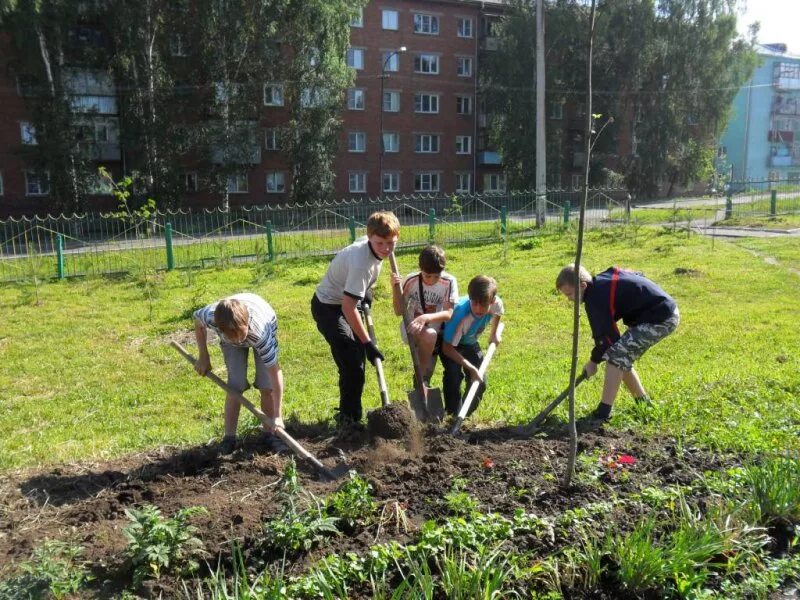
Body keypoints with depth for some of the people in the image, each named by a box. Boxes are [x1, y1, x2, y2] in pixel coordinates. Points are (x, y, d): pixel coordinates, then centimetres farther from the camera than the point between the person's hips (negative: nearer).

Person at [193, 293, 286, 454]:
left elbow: (275, 372, -40)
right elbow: (197, 320, -12)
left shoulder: (261, 332, -46)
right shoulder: (210, 316, -40)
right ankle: (229, 437, 1)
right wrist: (203, 357, -10)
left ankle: (269, 434, 6)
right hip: (229, 335, 2)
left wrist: (277, 415, -38)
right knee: (235, 387, -9)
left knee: (267, 387, -9)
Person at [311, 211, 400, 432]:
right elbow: (348, 308, -34)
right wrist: (368, 343, -29)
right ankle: (349, 420, 1)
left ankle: (347, 414, 30)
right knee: (352, 365, -15)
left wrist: (366, 295, 17)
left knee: (356, 362, 15)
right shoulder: (361, 261, -34)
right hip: (329, 307, -9)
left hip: (346, 303, 9)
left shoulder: (370, 244, -7)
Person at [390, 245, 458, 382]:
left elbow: (449, 313, -22)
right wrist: (396, 287, -29)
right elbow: (399, 311, -13)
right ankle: (420, 380, -16)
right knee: (429, 335, -33)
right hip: (411, 328, -3)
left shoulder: (449, 282, -16)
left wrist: (427, 317, -40)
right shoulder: (411, 281, -17)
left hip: (437, 331, 3)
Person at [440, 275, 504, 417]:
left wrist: (494, 333, 11)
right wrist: (471, 368, -36)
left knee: (480, 381, 1)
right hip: (449, 342, -5)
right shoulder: (460, 313, -42)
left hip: (470, 343, 5)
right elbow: (447, 347, -35)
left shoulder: (496, 303, -29)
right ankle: (454, 415, -11)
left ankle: (466, 414, 21)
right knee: (454, 374, -27)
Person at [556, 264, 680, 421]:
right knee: (622, 358, 14)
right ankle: (643, 403, 28)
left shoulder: (596, 298, -21)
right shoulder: (603, 280, 5)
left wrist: (594, 360, 1)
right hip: (665, 312, 10)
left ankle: (603, 413, -12)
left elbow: (608, 337, -18)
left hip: (661, 319, -10)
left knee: (616, 356, -15)